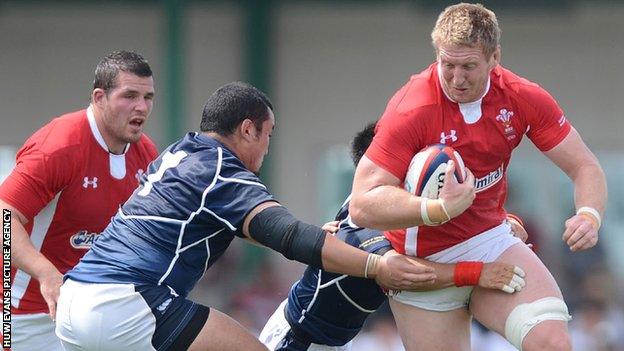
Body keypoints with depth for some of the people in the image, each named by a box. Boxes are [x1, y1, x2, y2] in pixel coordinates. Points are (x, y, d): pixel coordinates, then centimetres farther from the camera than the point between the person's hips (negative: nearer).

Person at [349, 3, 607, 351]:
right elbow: (362, 206, -29)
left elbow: (585, 167, -3)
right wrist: (437, 210, -44)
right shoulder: (412, 109, -24)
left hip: (493, 242, 3)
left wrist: (588, 216, -26)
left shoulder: (524, 98, -10)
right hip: (426, 263, -3)